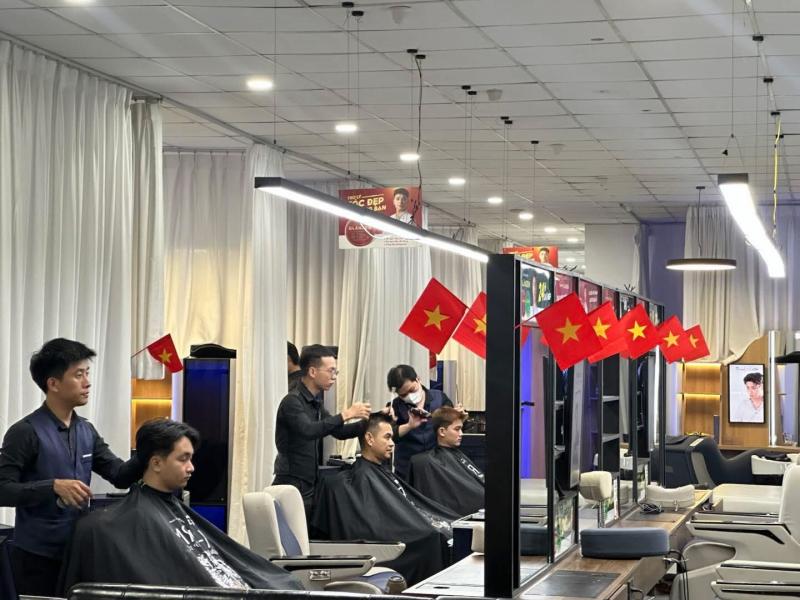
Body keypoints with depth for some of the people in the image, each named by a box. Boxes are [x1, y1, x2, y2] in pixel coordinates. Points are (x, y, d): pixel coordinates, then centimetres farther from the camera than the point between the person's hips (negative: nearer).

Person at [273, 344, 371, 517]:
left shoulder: (315, 402, 14)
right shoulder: (292, 401, -14)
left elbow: (338, 431, 19)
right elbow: (309, 430, -31)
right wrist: (346, 414, -28)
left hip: (309, 485, 9)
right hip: (293, 485, -9)